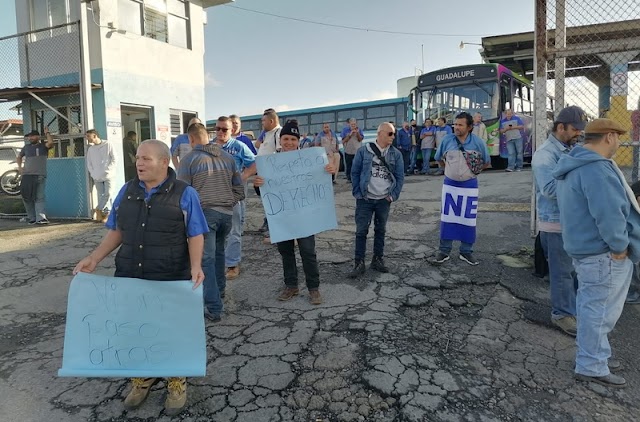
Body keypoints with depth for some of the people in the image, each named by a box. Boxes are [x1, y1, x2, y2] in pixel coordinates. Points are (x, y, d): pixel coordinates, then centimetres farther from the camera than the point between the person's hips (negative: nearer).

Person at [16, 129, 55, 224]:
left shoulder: (43, 146, 6)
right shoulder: (26, 147, 17)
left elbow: (51, 142, -17)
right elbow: (19, 157, 30)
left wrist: (47, 132, -2)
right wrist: (19, 166, 13)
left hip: (40, 176, -4)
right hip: (27, 175, 4)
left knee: (39, 197, -8)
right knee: (27, 197, 3)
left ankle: (40, 218, -14)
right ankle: (31, 218, 12)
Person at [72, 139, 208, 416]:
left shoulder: (184, 194, -7)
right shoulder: (127, 191, 6)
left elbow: (195, 236, -8)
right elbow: (116, 232, 11)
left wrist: (196, 265, -24)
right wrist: (94, 259, -1)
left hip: (171, 281, -4)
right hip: (129, 278, 4)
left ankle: (177, 383, 32)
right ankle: (141, 379, 39)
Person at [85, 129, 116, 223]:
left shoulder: (108, 145, 1)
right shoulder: (90, 149, 13)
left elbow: (114, 159, -1)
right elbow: (89, 164, 14)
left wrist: (108, 170, -10)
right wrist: (92, 174, 0)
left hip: (108, 175, -3)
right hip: (97, 177, 4)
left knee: (108, 193, -13)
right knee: (101, 195, 0)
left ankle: (99, 209, 0)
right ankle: (106, 213, 4)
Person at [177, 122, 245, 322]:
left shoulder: (189, 159, -5)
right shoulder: (227, 157, 10)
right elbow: (239, 190, 12)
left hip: (204, 213, -5)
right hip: (227, 213, 5)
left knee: (206, 259, -1)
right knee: (218, 252, 23)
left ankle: (214, 308, 0)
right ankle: (219, 291, 38)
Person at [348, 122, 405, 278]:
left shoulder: (396, 154, 2)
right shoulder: (364, 151, -4)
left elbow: (400, 176, 6)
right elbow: (355, 173, 0)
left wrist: (393, 195, -1)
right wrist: (357, 193, -4)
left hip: (384, 200, 2)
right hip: (365, 199, -2)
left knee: (380, 230, 11)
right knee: (361, 231, 0)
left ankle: (378, 260, 24)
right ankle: (359, 263, 7)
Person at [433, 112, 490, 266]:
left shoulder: (478, 142, -10)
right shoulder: (447, 140, -9)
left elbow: (486, 162, 5)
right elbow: (439, 158, 9)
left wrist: (474, 170, 1)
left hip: (469, 185, 0)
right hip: (450, 184, 1)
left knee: (468, 219, 7)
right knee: (447, 218, 5)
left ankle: (466, 252, 20)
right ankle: (444, 250, 15)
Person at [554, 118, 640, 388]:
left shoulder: (572, 167, 12)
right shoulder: (596, 169, -23)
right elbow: (608, 213, -29)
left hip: (584, 246, 11)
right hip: (604, 253, -11)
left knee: (590, 305, 20)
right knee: (601, 309, 1)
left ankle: (594, 356, 36)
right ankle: (591, 368, 13)